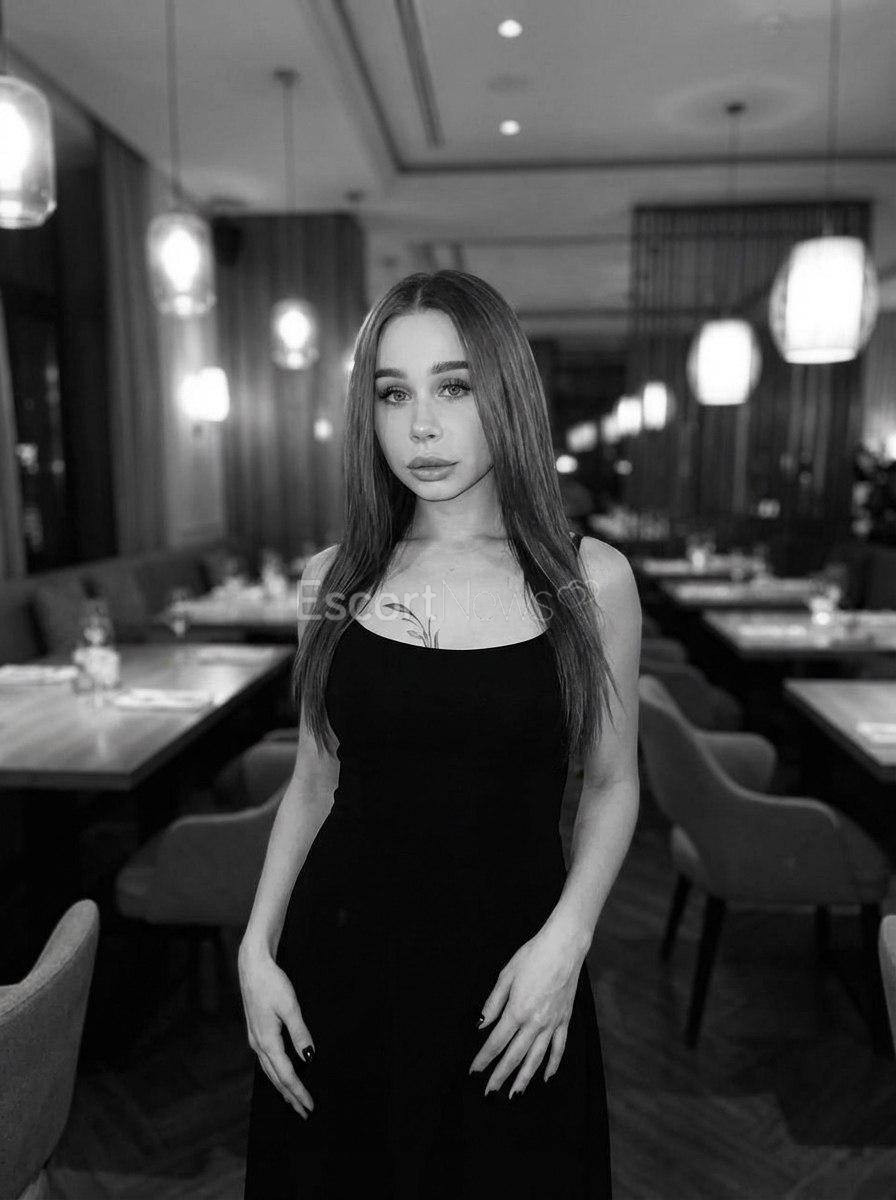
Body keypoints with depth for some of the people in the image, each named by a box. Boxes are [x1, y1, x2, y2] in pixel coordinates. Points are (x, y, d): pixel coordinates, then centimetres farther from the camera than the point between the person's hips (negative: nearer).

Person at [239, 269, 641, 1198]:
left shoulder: (590, 580, -9)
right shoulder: (333, 581, -3)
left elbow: (610, 784, 0)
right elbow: (314, 781, 5)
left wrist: (565, 938, -13)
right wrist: (257, 951, -1)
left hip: (510, 967, -1)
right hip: (339, 965, 2)